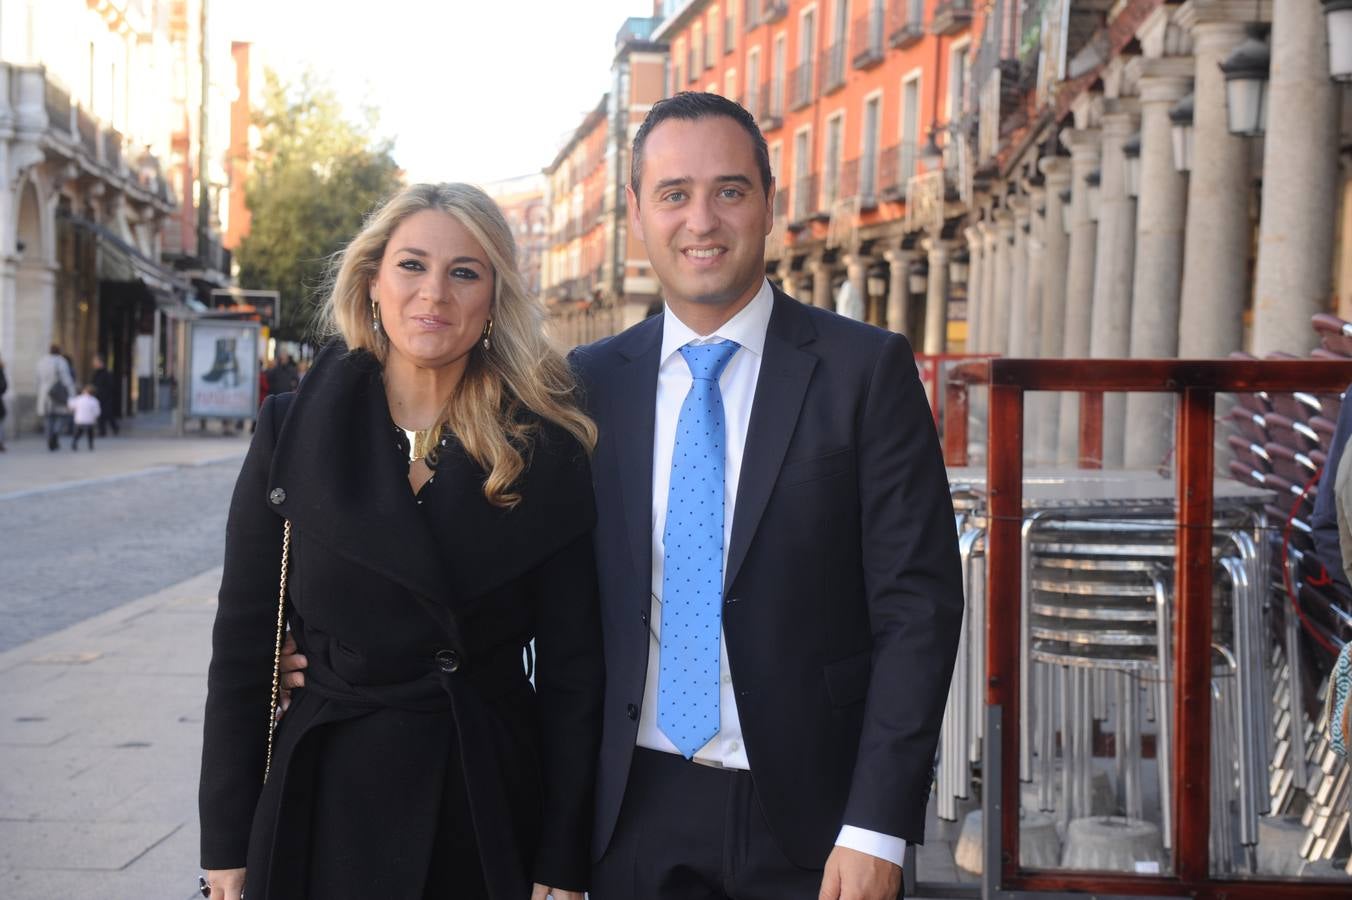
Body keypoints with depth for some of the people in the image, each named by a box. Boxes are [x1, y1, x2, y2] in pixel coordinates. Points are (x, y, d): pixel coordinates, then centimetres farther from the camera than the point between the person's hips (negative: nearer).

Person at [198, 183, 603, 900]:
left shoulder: (547, 452, -4)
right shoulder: (294, 430, -2)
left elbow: (571, 666, -3)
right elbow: (243, 640, 0)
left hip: (493, 803, 0)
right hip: (332, 804, 0)